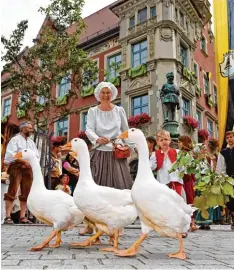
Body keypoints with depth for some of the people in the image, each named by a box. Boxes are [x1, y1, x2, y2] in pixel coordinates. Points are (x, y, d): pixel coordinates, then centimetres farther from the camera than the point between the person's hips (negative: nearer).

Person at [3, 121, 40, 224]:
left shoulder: (31, 142, 20)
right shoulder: (15, 139, 1)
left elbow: (37, 156, 13)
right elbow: (11, 155, -13)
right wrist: (24, 161, -19)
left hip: (28, 168, 6)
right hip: (16, 167, -6)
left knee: (26, 193, 3)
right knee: (12, 192, -9)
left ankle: (22, 217, 6)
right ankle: (8, 217, -8)